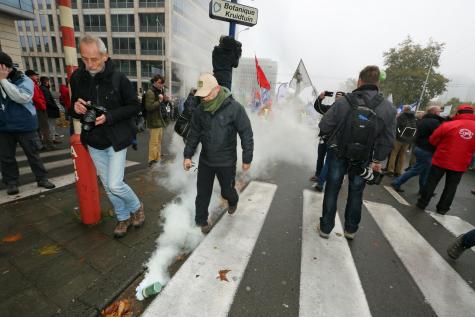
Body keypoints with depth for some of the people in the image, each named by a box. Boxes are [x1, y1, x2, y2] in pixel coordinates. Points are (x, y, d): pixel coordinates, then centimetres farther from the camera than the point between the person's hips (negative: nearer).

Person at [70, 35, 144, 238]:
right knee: (107, 185, 13)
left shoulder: (118, 78, -11)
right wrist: (76, 108, -14)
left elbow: (134, 107, -8)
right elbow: (74, 109, 10)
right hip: (94, 142, 5)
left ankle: (137, 207, 22)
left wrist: (109, 116, -21)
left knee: (115, 185, -8)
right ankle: (123, 218, 33)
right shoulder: (77, 78, 1)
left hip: (116, 140, -5)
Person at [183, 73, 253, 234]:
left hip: (226, 161, -3)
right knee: (203, 193, 11)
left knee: (226, 191, 14)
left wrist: (247, 159, -10)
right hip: (205, 160, 4)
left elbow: (246, 134, -12)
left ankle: (233, 202, 51)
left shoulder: (234, 108, -16)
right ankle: (201, 221, 34)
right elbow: (194, 134, 6)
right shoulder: (200, 110, -2)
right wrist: (188, 155, 2)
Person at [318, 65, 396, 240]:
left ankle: (325, 228, 22)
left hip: (339, 155, -2)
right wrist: (378, 160, 11)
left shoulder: (343, 101, -16)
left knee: (332, 191, 11)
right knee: (356, 194, 18)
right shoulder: (389, 108, -7)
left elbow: (323, 127, -12)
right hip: (363, 160, 2)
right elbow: (387, 141, -3)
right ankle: (351, 230, 34)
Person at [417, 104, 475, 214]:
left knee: (431, 183, 9)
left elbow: (432, 140, -3)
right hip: (459, 165, 3)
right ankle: (442, 208, 22)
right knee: (451, 187, 14)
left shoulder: (448, 125, -12)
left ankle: (422, 203, 16)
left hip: (441, 160, -3)